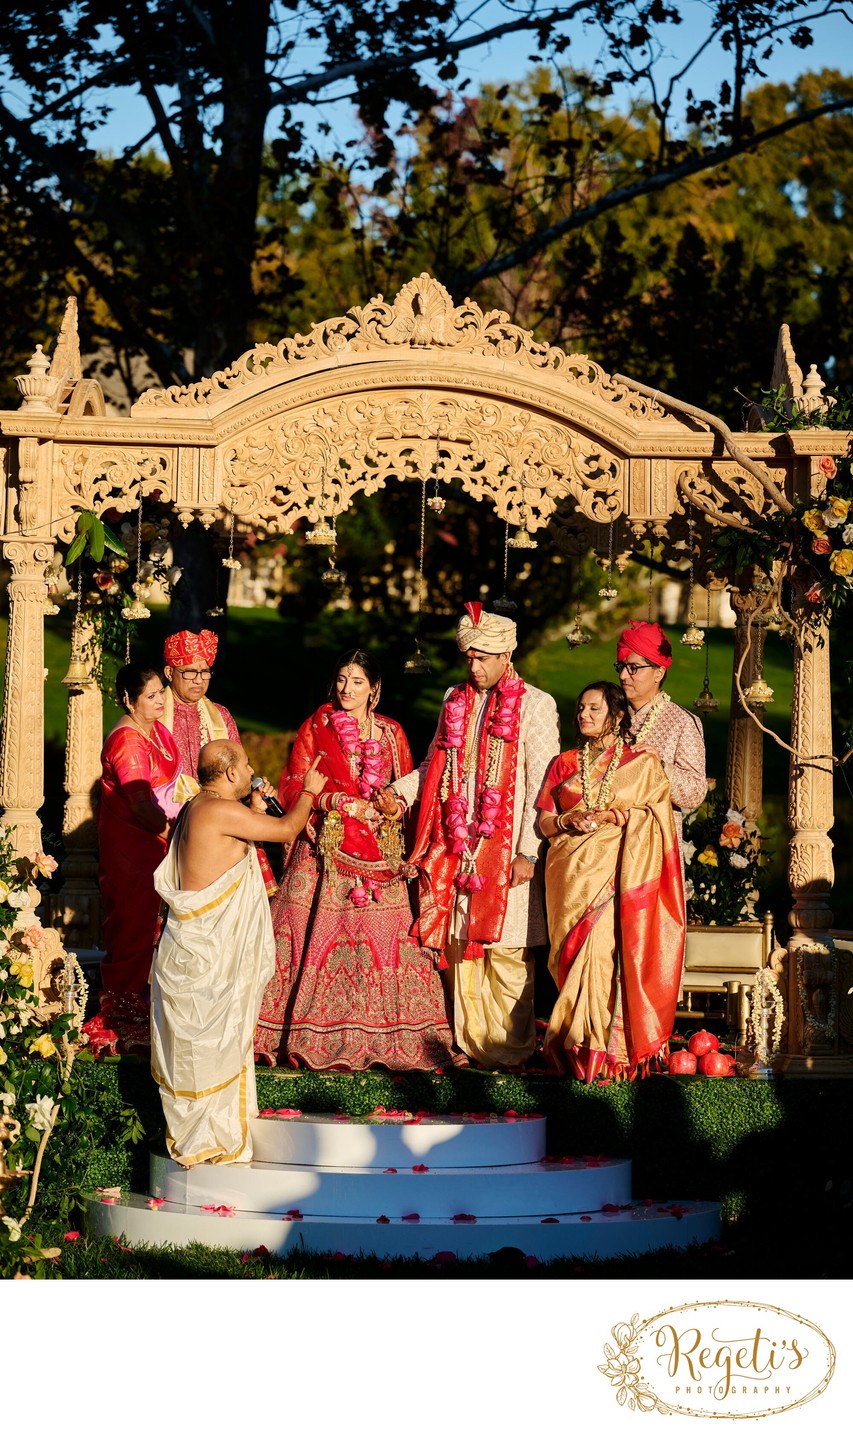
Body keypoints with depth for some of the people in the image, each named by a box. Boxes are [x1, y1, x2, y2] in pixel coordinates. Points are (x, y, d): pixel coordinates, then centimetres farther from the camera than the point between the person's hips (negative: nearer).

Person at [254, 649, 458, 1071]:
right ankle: (312, 1034, 1)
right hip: (324, 850, -2)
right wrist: (339, 802, -12)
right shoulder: (316, 727, 4)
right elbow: (291, 788, 0)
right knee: (317, 938, -7)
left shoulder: (390, 733, 11)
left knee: (383, 940, -4)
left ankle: (378, 1036, 3)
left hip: (378, 854, 2)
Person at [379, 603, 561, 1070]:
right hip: (455, 848, 5)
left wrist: (527, 852, -12)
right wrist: (400, 791, 3)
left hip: (503, 851, -5)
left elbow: (541, 786, -6)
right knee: (458, 945, 4)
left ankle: (511, 1050, 4)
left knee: (503, 949, -5)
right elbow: (436, 765, 23)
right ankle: (470, 1044, 12)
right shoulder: (455, 700, 15)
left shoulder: (534, 706, -2)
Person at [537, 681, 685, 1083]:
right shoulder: (564, 764, 19)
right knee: (577, 952, -7)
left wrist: (611, 816, -10)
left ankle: (601, 1049, -18)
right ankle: (577, 1046, -5)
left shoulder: (642, 763, 10)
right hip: (571, 870, 3)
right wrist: (569, 821, -6)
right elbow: (544, 821, 15)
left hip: (616, 869, -3)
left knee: (603, 946, -18)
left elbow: (654, 817, 2)